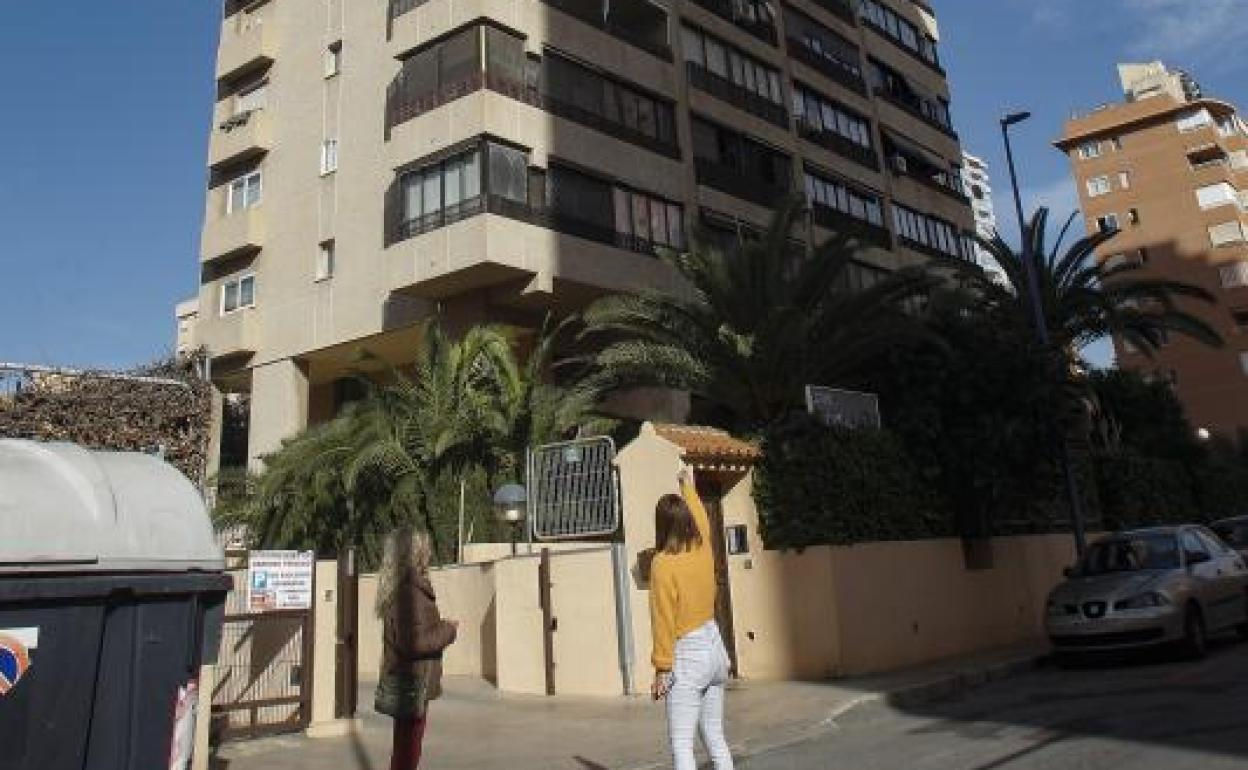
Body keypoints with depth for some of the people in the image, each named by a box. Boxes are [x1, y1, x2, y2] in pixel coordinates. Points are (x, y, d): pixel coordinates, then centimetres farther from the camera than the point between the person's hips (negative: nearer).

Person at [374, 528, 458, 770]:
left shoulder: (398, 587, 8)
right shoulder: (410, 591, -22)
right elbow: (415, 643, -25)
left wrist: (440, 627, 9)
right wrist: (448, 631, -12)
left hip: (403, 680, 10)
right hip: (412, 683, -10)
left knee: (404, 750, 20)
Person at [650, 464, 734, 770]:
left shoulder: (663, 563, -16)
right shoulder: (703, 549, 1)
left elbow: (664, 620, -16)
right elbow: (702, 520, 23)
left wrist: (661, 670, -9)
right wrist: (688, 487, 39)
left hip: (688, 655, -7)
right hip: (715, 646, 7)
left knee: (681, 744, -3)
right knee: (715, 736, 17)